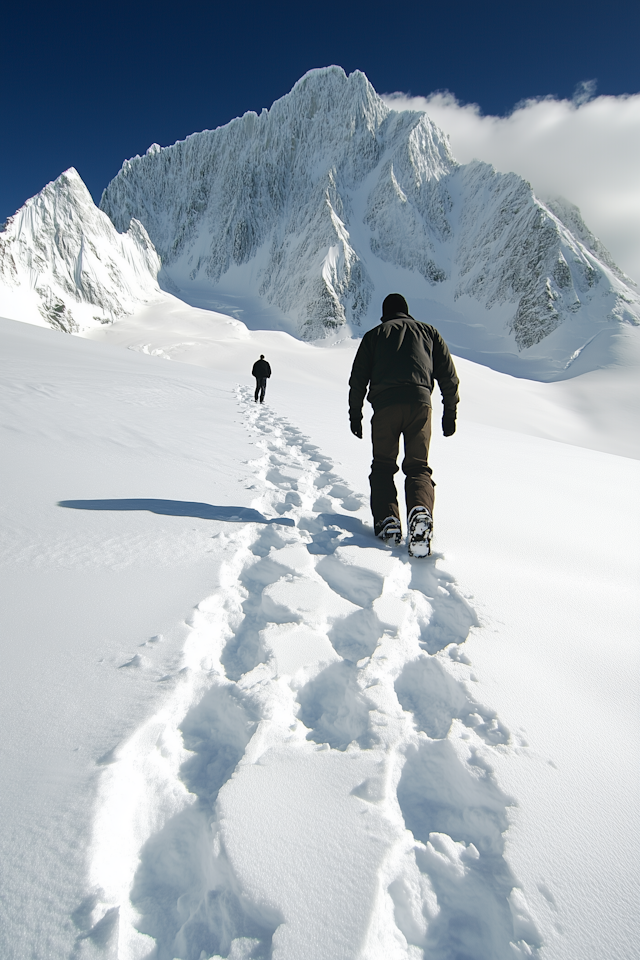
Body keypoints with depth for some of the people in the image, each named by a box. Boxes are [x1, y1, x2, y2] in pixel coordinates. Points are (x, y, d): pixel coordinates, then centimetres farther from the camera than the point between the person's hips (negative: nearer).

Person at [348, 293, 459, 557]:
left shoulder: (374, 335, 21)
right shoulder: (428, 331, 24)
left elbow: (358, 379, 14)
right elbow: (448, 375, 18)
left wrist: (355, 414, 19)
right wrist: (450, 412, 22)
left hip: (385, 404, -1)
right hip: (420, 402, 1)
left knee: (383, 465, 11)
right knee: (418, 466, 5)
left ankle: (387, 520, -7)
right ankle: (421, 512, -24)